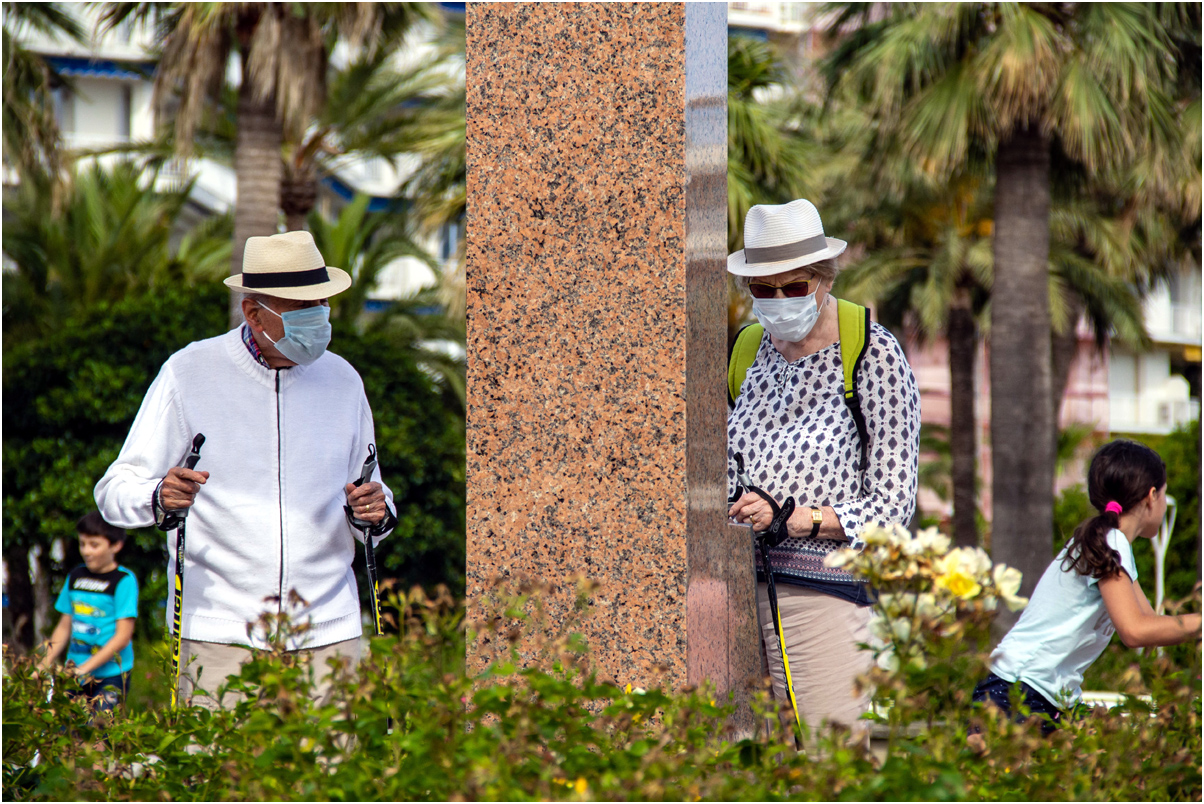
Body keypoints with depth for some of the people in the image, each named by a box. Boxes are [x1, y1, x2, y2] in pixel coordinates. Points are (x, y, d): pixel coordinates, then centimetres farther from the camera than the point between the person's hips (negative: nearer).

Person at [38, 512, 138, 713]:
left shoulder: (123, 581, -6)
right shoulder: (75, 577, 12)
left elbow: (123, 636, -10)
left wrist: (85, 668, -15)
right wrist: (44, 665, 6)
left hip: (111, 674, -5)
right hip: (75, 674, 5)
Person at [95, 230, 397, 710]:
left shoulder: (342, 380, 11)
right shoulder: (189, 373, 0)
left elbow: (370, 504, 20)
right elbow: (115, 491, -1)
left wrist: (377, 514, -4)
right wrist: (160, 499, -23)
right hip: (221, 630, -3)